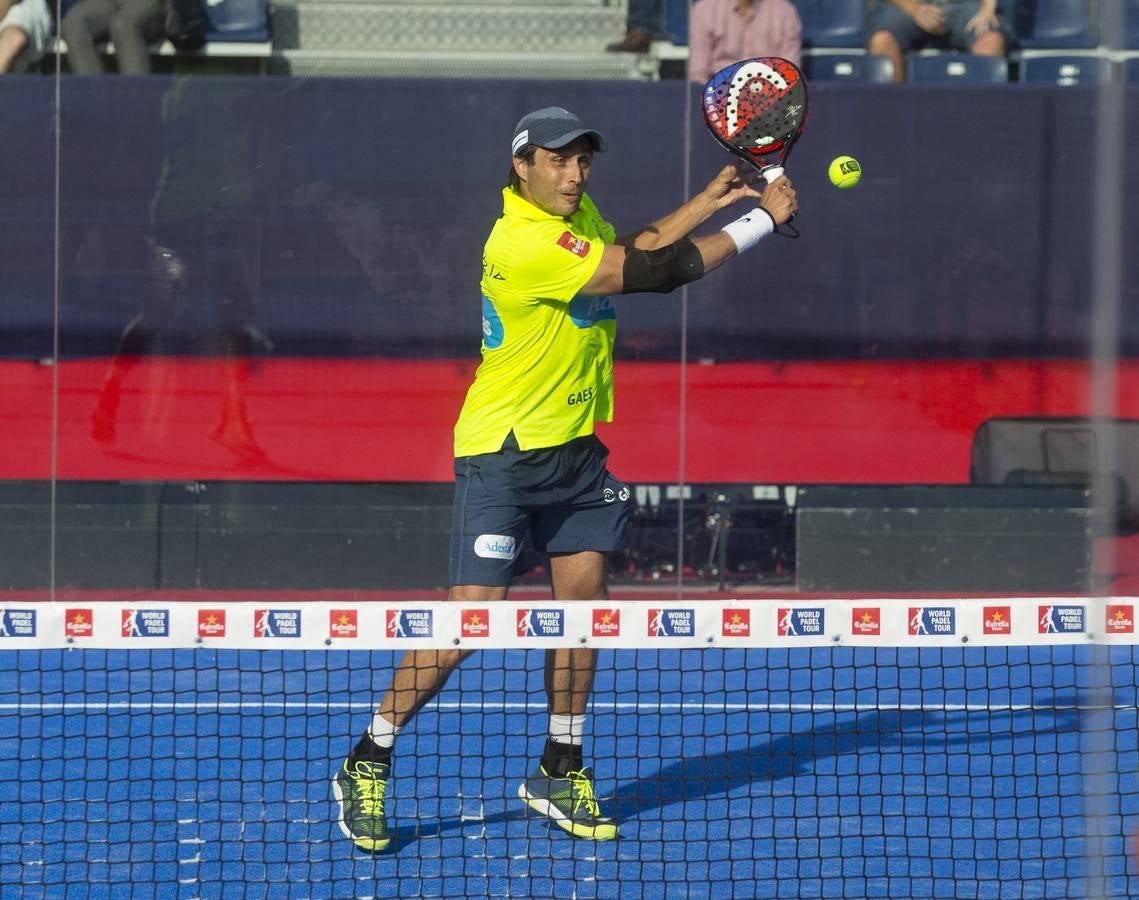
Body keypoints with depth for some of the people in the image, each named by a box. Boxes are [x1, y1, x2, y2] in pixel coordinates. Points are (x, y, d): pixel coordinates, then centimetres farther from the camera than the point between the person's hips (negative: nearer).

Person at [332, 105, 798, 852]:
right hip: (504, 449, -9)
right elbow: (649, 272, -25)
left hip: (576, 447, 9)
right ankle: (367, 766, 1)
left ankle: (561, 772, 18)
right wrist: (759, 220, -18)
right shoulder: (524, 243, -24)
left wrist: (707, 202, 16)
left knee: (583, 600, 5)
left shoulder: (577, 216, 6)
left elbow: (628, 252, 28)